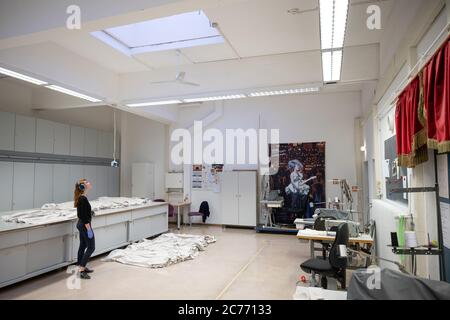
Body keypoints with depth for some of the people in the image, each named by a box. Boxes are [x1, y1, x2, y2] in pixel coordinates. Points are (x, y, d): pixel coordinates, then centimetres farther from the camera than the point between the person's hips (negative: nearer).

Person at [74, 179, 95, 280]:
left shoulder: (80, 198, 8)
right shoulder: (83, 199, -22)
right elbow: (84, 216, -23)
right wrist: (89, 229, -21)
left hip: (80, 224, 10)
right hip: (85, 225, -10)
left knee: (83, 246, 17)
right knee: (91, 247, -4)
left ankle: (82, 267, 27)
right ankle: (82, 271, -2)